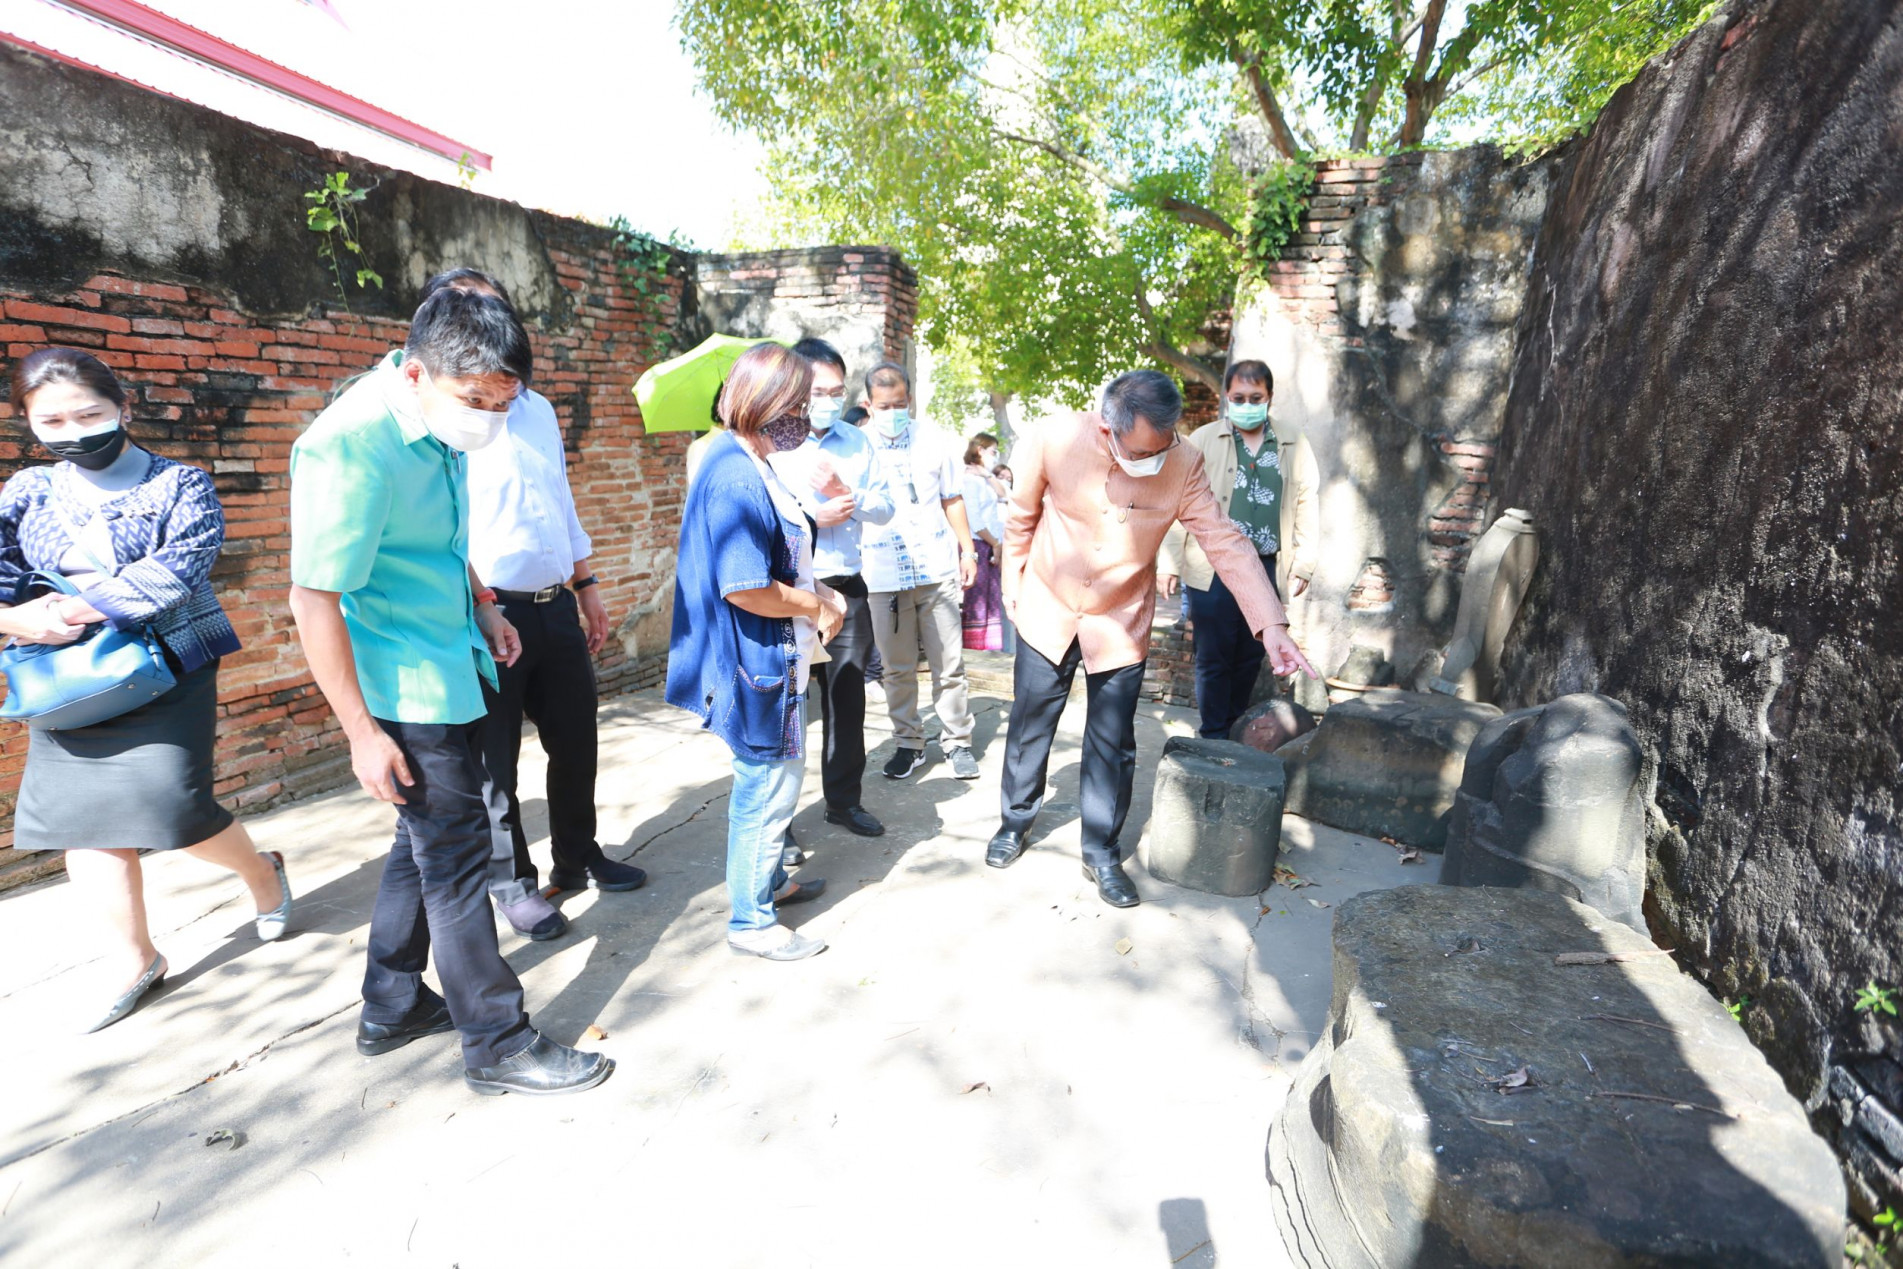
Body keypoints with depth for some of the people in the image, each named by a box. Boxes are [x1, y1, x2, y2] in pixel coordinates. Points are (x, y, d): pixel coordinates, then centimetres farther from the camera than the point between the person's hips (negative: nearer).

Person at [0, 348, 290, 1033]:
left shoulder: (181, 485, -2)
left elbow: (174, 573, -16)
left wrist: (74, 609, -21)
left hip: (166, 669, -5)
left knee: (168, 801, -13)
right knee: (83, 817, 5)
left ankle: (261, 871, 19)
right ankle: (130, 961, 20)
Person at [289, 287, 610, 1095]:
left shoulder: (437, 427, 2)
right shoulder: (349, 448, -24)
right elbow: (313, 598, -23)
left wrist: (482, 609, 16)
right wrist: (362, 733, -20)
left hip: (453, 669, 9)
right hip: (410, 690, -9)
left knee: (426, 840, 20)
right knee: (456, 859, 1)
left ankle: (392, 1008, 39)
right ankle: (498, 1044, 18)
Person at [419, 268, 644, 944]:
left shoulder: (537, 408, 14)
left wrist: (587, 588, 19)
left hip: (557, 607, 7)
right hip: (488, 614, -7)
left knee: (575, 740, 16)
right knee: (495, 756, 7)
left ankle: (578, 857, 34)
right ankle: (512, 882, 25)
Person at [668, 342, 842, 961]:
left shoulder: (748, 466, 10)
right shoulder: (738, 477, -23)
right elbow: (744, 588, -28)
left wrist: (815, 593, 5)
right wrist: (815, 605, -13)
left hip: (774, 656, 11)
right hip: (756, 660, -11)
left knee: (776, 774, 24)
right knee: (768, 786, 3)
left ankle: (769, 881, 44)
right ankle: (751, 921, 21)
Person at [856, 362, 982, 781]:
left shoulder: (934, 440, 6)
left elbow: (952, 500, 12)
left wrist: (967, 550, 8)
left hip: (937, 570, 1)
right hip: (884, 575, 0)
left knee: (949, 664, 4)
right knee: (897, 668, 8)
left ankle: (957, 741, 16)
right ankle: (909, 743, 23)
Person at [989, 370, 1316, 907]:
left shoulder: (1183, 466, -19)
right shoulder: (1053, 442, -20)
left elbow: (1229, 545, -17)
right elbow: (1021, 519, -4)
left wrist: (1271, 625, -24)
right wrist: (1013, 586, 7)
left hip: (1120, 624, 0)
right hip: (1047, 611, 0)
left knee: (1112, 745, 5)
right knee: (1029, 726, 13)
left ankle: (1102, 853, 24)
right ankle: (1015, 823, 35)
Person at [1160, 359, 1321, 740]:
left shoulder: (1295, 446, 8)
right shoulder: (1204, 440, 0)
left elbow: (1306, 505, 9)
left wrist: (1303, 563, 4)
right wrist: (1170, 563, -7)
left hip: (1267, 570, 3)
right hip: (1213, 569, -3)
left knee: (1251, 658, 12)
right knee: (1214, 659, 3)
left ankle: (1237, 734, 28)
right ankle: (1214, 738, 14)